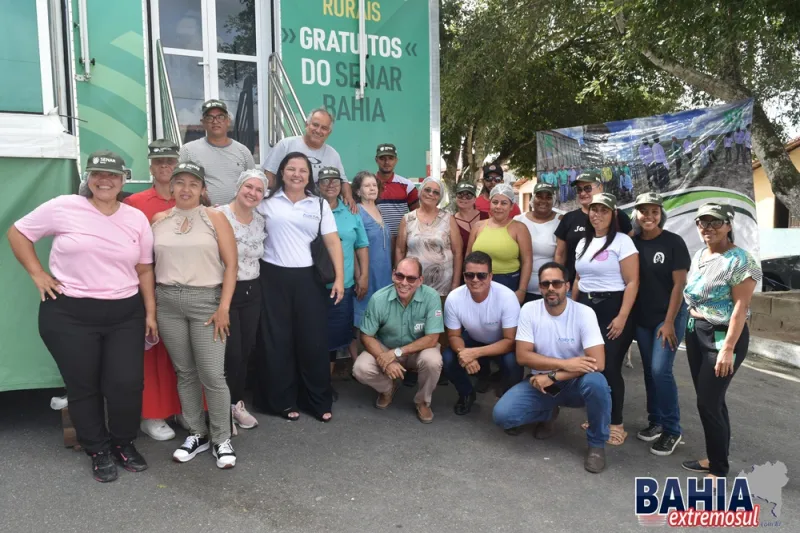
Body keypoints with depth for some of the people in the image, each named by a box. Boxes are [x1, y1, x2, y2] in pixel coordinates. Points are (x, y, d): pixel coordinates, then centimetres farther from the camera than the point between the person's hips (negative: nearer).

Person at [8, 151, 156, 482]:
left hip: (125, 314, 2)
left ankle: (123, 443, 27)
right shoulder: (63, 208, -4)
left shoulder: (137, 219, 5)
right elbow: (18, 233, 5)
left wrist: (150, 312, 5)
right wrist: (37, 274, -3)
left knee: (127, 384, 2)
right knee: (83, 387, 8)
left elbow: (144, 269, 8)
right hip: (70, 314, -2)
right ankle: (98, 450, 27)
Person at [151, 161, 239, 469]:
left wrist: (224, 307, -10)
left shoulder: (215, 218, 0)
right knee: (184, 373, 10)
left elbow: (231, 264, -4)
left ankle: (221, 440, 10)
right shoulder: (158, 220, 9)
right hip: (167, 302, 3)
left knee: (212, 375, -5)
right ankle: (197, 434, 24)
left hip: (206, 300, -3)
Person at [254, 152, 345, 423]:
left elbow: (333, 242, 2)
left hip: (308, 278, 1)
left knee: (313, 340, 3)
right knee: (277, 340, 5)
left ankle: (319, 401, 17)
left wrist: (339, 278, -5)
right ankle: (282, 400, 19)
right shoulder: (268, 201, 2)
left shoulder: (320, 204, 6)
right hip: (274, 277, -1)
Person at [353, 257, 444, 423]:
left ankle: (423, 401, 0)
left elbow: (432, 339, -23)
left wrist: (397, 353, -27)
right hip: (384, 348, 1)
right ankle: (388, 388, 12)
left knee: (433, 361, -33)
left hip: (419, 349, -1)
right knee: (360, 369, -24)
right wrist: (384, 360, -27)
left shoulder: (431, 297, -24)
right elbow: (366, 336, -12)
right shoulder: (378, 299, -21)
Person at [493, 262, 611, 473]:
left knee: (596, 382, -37)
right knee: (502, 414, -19)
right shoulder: (529, 310, -10)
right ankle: (548, 414, 14)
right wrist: (565, 363, -24)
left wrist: (553, 377, -24)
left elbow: (597, 362, -24)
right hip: (541, 382, 2)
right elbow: (522, 356, -14)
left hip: (575, 383, -2)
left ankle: (596, 444, -9)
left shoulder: (584, 313, -16)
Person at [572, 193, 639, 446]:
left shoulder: (622, 241, -7)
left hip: (611, 308, -6)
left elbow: (632, 282, -12)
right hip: (585, 307, 6)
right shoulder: (583, 243, 13)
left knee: (609, 367, -4)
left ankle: (616, 424, 9)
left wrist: (622, 317, -18)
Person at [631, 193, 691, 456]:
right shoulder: (632, 242, 1)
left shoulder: (673, 242, -10)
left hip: (669, 317, -4)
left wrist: (669, 321, -14)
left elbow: (679, 284, -11)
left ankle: (672, 430, 5)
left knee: (661, 370, -10)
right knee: (649, 371, 10)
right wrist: (627, 316, 2)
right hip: (641, 318, 4)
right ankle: (655, 421, 24)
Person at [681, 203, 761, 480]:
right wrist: (690, 329, 13)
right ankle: (713, 457, 28)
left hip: (723, 335, -7)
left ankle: (720, 469, 12)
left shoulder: (739, 260, -14)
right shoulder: (698, 256, 9)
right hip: (695, 332, 7)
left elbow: (741, 306, -18)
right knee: (709, 400, 15)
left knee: (709, 402, -3)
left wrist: (728, 348, -22)